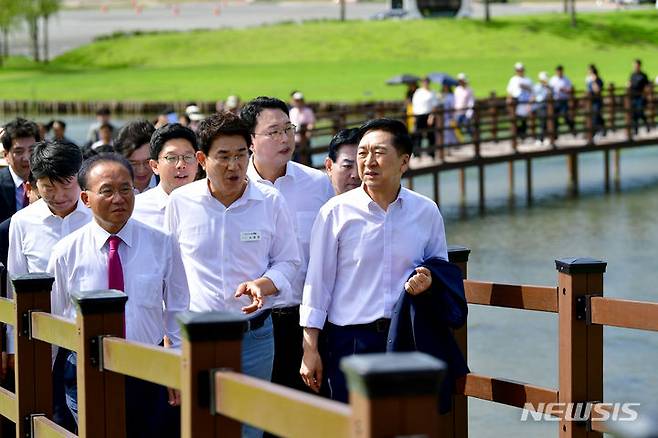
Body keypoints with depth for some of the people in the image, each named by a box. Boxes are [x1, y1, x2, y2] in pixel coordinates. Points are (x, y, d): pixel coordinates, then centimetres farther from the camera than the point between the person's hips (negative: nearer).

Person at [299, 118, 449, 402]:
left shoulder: (426, 212, 5)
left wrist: (430, 280, -6)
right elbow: (317, 282, 1)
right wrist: (310, 349, -1)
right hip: (350, 341, -2)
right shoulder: (336, 213, -1)